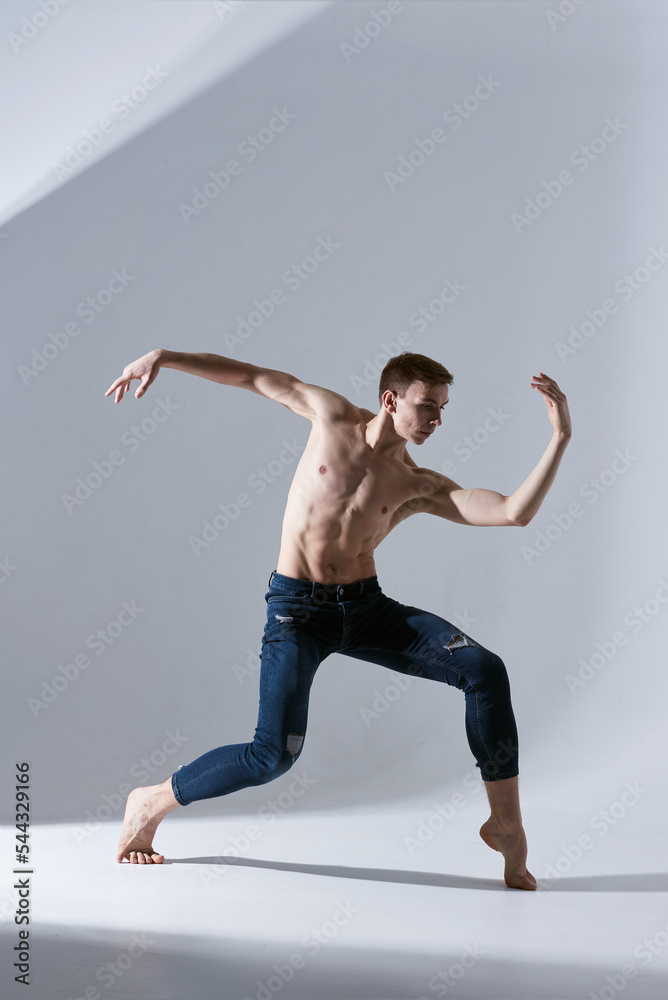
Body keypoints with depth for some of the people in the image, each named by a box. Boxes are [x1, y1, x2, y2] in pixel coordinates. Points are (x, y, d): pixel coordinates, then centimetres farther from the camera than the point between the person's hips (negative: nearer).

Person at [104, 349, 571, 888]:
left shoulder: (420, 487, -2)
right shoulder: (335, 416, -3)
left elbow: (515, 513, -12)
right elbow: (254, 376, 5)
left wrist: (560, 438, -16)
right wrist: (165, 357, 0)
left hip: (367, 606, 3)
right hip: (298, 608, -3)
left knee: (485, 669, -16)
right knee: (274, 754, -16)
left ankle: (506, 823, -2)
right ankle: (152, 803, 9)